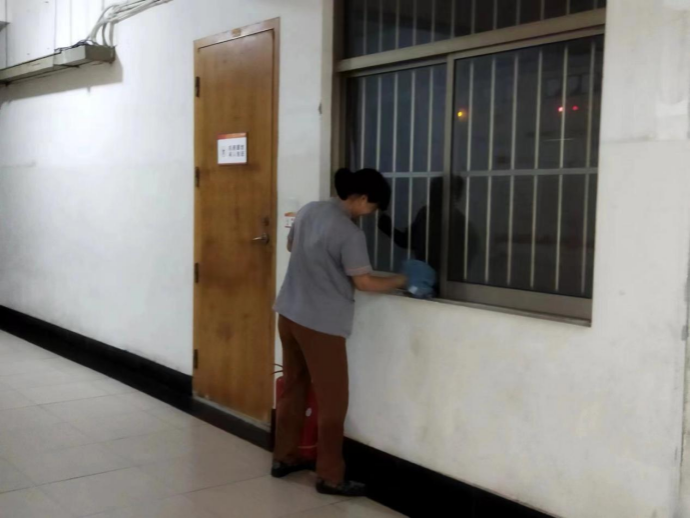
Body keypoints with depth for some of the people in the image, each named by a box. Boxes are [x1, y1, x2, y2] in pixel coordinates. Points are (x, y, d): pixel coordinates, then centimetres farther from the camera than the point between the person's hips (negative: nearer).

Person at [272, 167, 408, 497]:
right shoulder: (350, 233, -18)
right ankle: (330, 477, 9)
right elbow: (364, 282, -14)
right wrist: (400, 281, 1)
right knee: (332, 401, 2)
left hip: (289, 313, 8)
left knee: (293, 388, 19)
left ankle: (284, 458, 29)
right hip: (321, 324, -8)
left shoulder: (309, 210, 6)